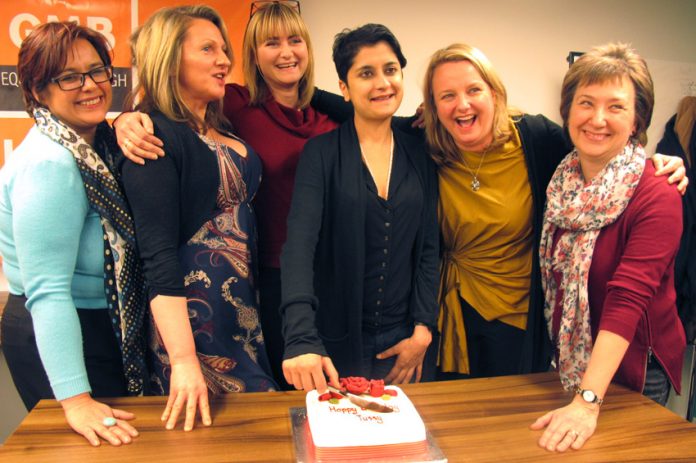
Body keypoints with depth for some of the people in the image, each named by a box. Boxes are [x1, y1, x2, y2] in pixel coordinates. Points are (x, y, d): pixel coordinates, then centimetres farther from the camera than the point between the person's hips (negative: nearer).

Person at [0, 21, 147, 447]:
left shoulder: (99, 143, 4)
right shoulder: (49, 164, -23)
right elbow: (47, 292, -28)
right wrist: (75, 399, -30)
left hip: (106, 328, 9)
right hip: (59, 340, -9)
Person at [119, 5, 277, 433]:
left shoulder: (225, 128, 10)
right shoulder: (154, 136, -13)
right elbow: (157, 253, -19)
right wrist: (183, 360, -22)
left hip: (244, 304, 8)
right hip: (191, 313, -8)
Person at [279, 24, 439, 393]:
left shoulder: (419, 155, 2)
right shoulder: (322, 153, -8)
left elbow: (428, 247, 4)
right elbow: (299, 243, -20)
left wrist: (422, 329, -3)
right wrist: (301, 338, -33)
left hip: (401, 340, 3)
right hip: (336, 341, -3)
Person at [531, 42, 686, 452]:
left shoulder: (657, 197, -21)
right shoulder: (562, 177, -3)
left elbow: (628, 299, -30)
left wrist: (588, 402, -36)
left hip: (631, 371, -5)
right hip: (569, 362, 6)